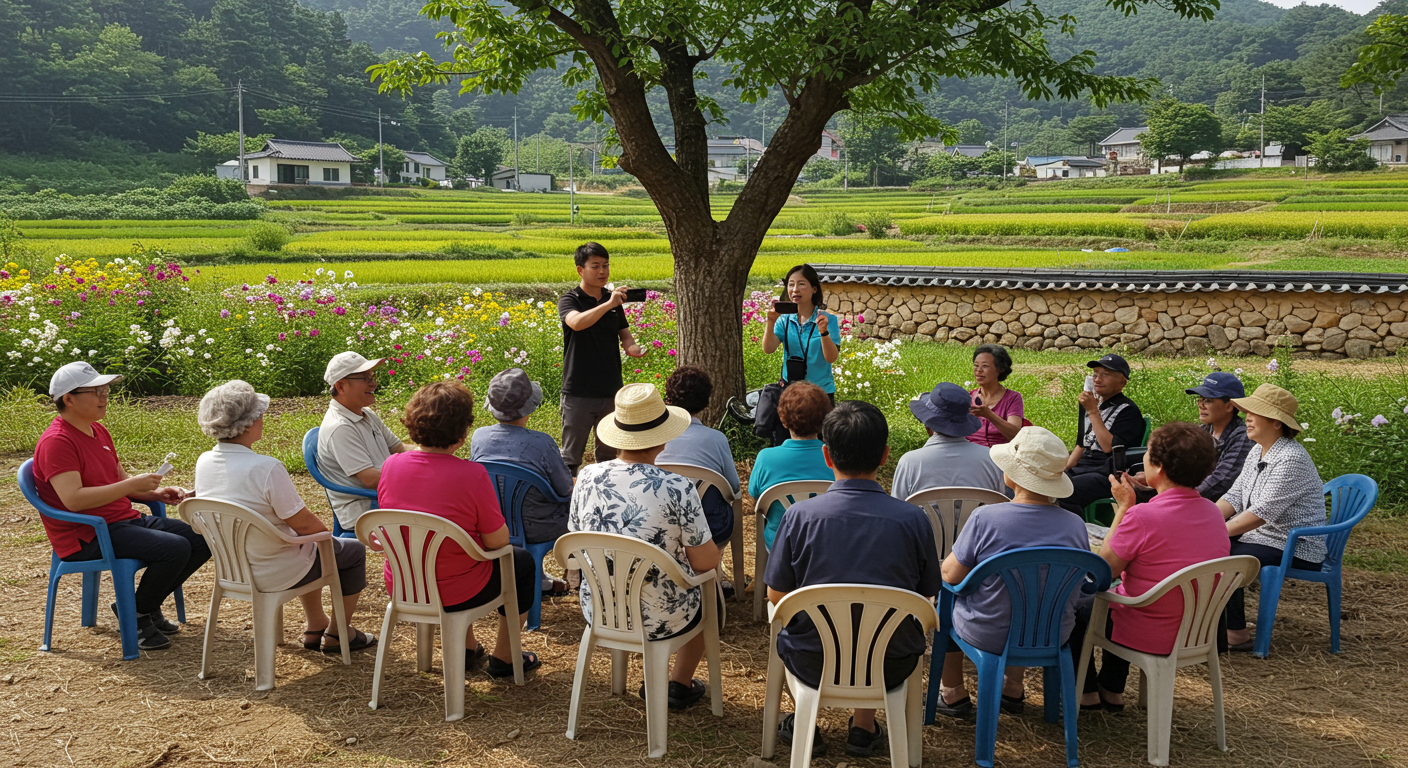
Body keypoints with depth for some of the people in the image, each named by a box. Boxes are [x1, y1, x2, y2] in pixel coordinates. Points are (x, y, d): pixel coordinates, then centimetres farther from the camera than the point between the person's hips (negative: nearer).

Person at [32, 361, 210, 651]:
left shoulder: (98, 431, 14)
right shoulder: (56, 442, -16)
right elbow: (73, 500, -26)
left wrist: (157, 492, 3)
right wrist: (133, 484, -24)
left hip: (126, 520, 9)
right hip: (87, 537, -9)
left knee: (204, 540, -1)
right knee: (175, 548, -28)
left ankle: (146, 605, 12)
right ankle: (135, 616, -4)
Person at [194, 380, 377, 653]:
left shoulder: (203, 463, -6)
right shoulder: (266, 468, -31)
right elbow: (303, 523, -24)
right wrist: (327, 533, -1)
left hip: (231, 568, 8)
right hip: (273, 574, -8)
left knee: (309, 545, 35)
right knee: (355, 550, 14)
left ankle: (315, 627, 41)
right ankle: (337, 635, 26)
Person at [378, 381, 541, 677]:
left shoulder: (391, 465, -9)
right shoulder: (471, 475, -25)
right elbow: (498, 541, -17)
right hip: (455, 595, -5)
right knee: (521, 561, 22)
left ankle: (467, 649, 46)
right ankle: (503, 658, 32)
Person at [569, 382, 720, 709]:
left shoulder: (587, 477, -11)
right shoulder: (677, 489, -24)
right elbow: (705, 562, -15)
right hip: (661, 620, -4)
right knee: (709, 592, 29)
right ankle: (680, 683, 36)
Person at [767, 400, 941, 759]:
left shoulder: (800, 515, -16)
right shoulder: (913, 519, -14)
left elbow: (776, 597, -6)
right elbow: (925, 598, -1)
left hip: (813, 665, -1)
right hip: (891, 668, 1)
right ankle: (864, 727, 38)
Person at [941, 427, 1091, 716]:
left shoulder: (985, 518, -24)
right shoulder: (1076, 526, -12)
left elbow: (951, 575, -15)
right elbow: (1077, 583, 2)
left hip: (988, 637, -4)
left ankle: (953, 693, 35)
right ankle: (1013, 688, 43)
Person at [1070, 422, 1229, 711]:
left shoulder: (1142, 516, -28)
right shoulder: (1213, 512, -4)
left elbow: (1104, 569, -13)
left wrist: (1123, 506, -10)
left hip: (1148, 637, -7)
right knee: (1116, 592, 34)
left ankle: (1085, 692, 32)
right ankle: (1112, 690, 41)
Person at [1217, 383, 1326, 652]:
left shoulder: (1291, 459, -22)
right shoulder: (1258, 452, 9)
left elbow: (1262, 513, -28)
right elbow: (1234, 497, 6)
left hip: (1294, 549, -9)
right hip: (1260, 536, 9)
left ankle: (1237, 634, -10)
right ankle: (1231, 605, 15)